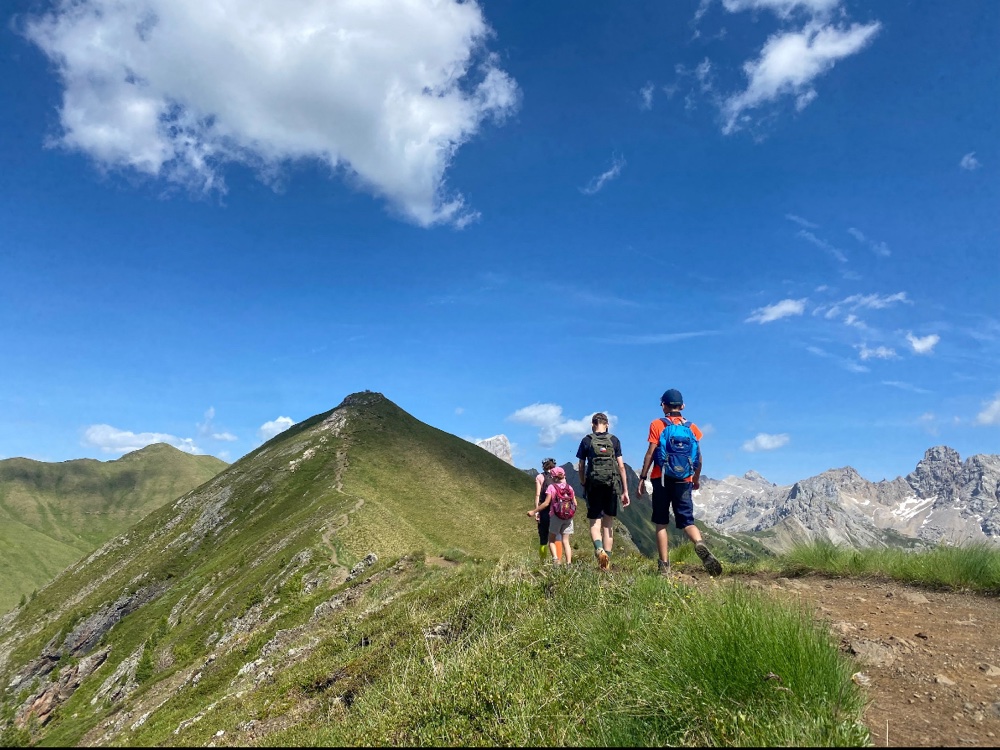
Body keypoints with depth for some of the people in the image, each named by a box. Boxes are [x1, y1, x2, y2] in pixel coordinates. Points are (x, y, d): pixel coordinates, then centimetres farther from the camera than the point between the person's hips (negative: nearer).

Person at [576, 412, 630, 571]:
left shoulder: (586, 441, 2)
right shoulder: (614, 440, 5)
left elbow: (581, 466, 4)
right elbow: (621, 466, 1)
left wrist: (583, 484, 20)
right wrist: (625, 491, 4)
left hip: (593, 485, -1)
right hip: (611, 486, 1)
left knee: (595, 523, 4)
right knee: (608, 524, 11)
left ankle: (599, 549, -24)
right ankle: (607, 562, 11)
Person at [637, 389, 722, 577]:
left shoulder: (657, 425, -2)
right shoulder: (692, 427, 7)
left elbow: (650, 453, -7)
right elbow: (698, 457, 8)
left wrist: (642, 478, -3)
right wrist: (696, 479, 22)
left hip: (661, 479, -2)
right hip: (684, 481, 2)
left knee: (661, 523, 6)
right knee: (687, 521, 6)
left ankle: (665, 566, 2)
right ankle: (700, 544, -26)